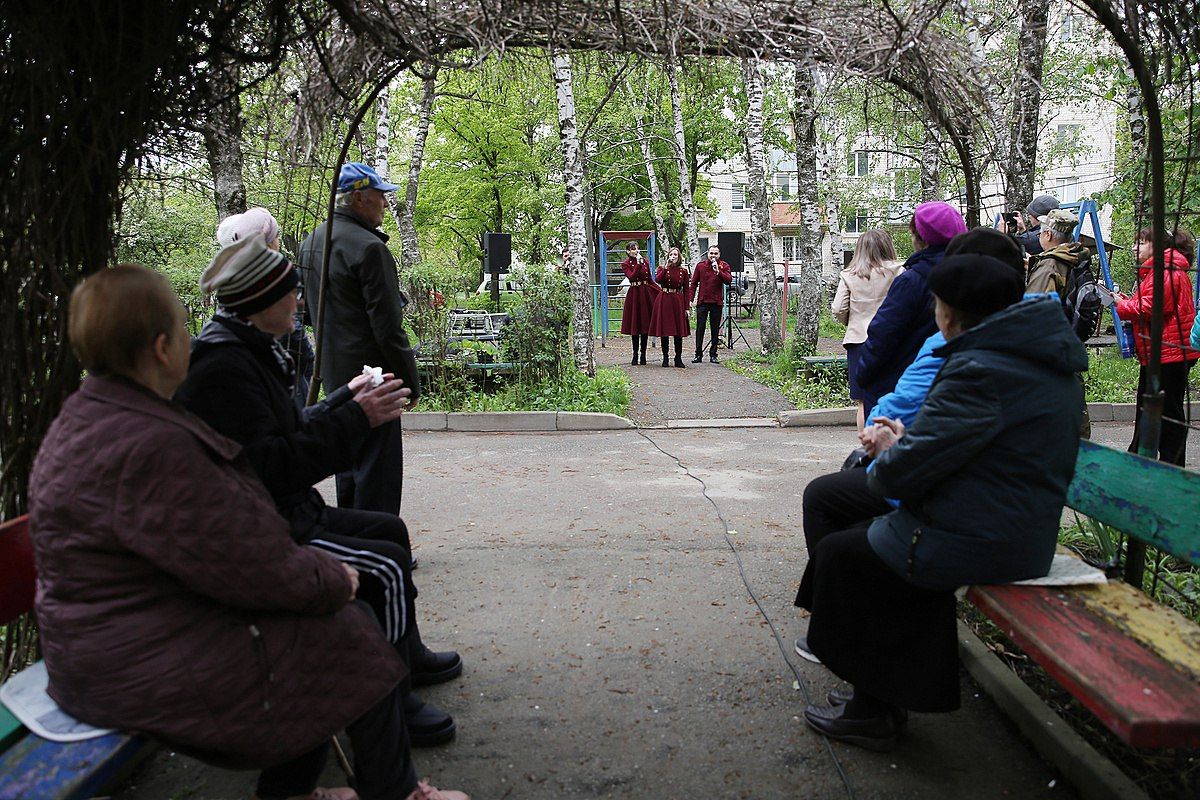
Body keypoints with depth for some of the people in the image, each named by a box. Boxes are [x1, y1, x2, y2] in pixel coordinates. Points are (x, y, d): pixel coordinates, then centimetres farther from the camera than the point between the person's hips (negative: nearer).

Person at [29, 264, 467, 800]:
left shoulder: (91, 415, 6)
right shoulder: (146, 446, -30)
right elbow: (253, 571, -24)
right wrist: (333, 579, -6)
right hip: (154, 669, -10)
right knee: (356, 641, 0)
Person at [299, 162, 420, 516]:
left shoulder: (309, 243, 12)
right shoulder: (368, 247, -17)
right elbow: (388, 326, -18)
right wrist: (410, 381, -12)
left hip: (334, 372, 9)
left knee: (349, 463, 19)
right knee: (378, 472, -2)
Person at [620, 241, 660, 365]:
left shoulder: (645, 261, 10)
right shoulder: (625, 264, 0)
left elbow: (650, 280, 14)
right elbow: (631, 277, -17)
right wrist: (638, 263, -20)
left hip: (646, 294, 3)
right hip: (634, 294, -3)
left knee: (645, 324, 3)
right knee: (635, 325, 0)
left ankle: (643, 354, 9)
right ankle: (635, 354, 7)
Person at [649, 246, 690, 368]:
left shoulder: (683, 271, 7)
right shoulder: (662, 268, 5)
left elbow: (686, 290, 8)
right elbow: (658, 280, -16)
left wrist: (686, 307, 3)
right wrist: (666, 267, -20)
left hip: (678, 301, 1)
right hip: (664, 300, -1)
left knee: (679, 331, 0)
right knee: (664, 330, 1)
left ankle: (678, 358, 9)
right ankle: (665, 358, 10)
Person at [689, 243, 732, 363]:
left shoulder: (724, 266, 3)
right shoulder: (700, 265, 5)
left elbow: (729, 280, -13)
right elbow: (694, 283, 7)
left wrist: (718, 272, -24)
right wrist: (691, 299, 0)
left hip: (717, 302, 0)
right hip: (702, 302, 0)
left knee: (715, 330, 6)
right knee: (700, 329, 0)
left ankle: (713, 355, 12)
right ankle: (698, 354, 5)